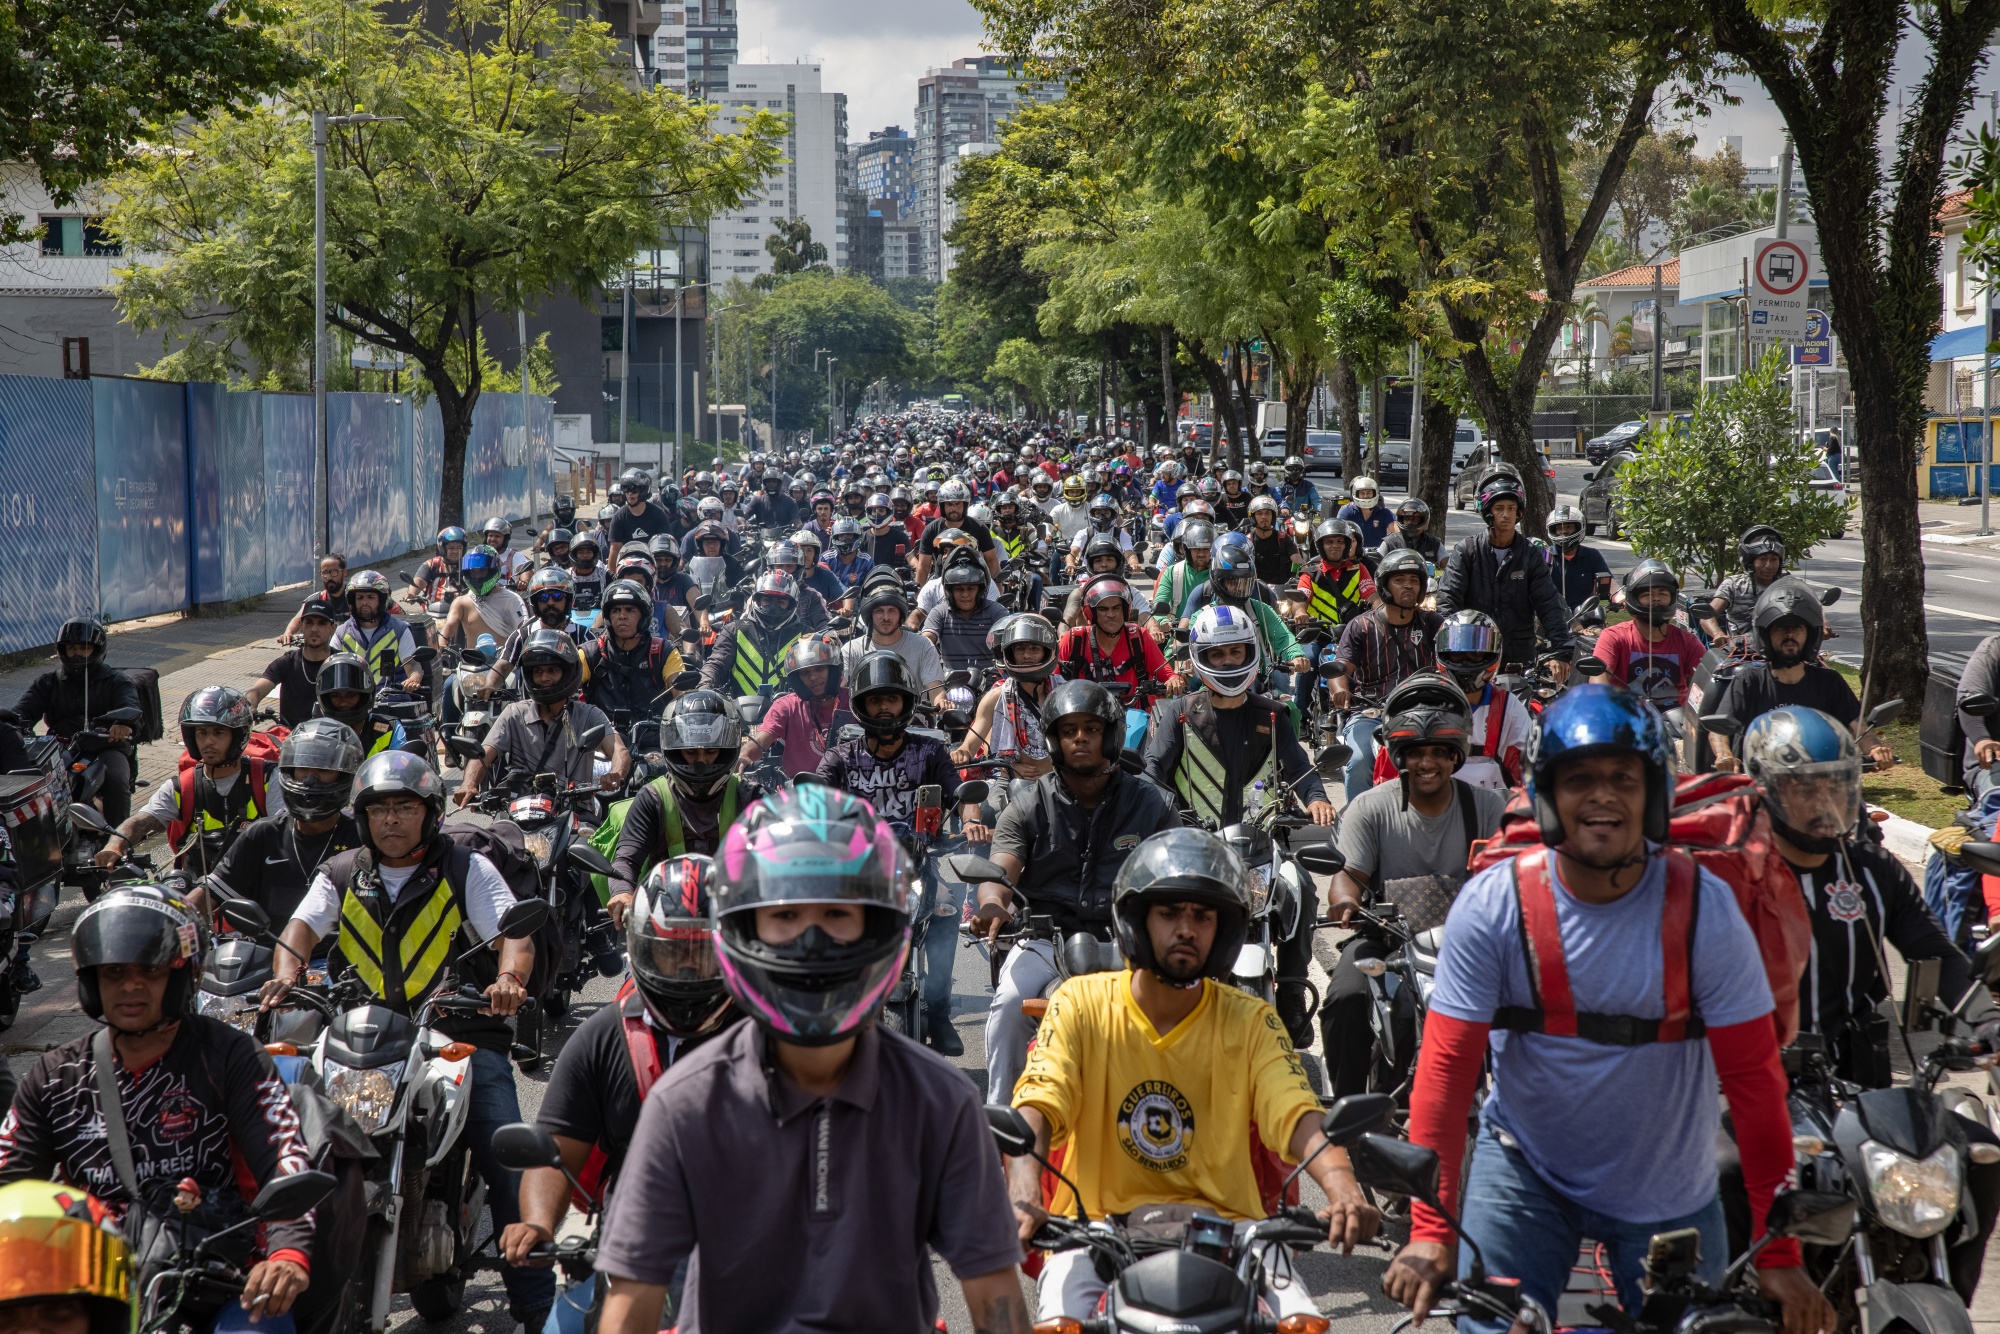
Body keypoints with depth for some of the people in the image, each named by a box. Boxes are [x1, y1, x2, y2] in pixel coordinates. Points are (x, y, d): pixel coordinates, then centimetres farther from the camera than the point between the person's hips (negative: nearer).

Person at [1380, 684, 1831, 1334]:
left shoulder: (1703, 910, -17)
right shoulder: (1492, 906, -16)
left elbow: (1754, 1082, -15)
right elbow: (1445, 1069, -16)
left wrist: (1779, 1255, -15)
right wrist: (1430, 1231, -23)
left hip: (1668, 1193, 1)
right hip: (1526, 1168, 0)